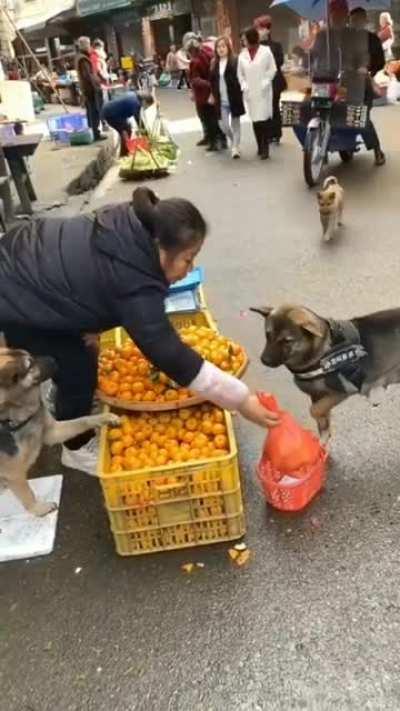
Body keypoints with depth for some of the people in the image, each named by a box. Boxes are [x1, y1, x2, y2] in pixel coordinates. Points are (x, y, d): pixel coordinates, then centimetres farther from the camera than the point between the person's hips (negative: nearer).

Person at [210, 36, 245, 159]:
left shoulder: (235, 61, -7)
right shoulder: (214, 63, 8)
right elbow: (212, 81, 14)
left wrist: (239, 94, -13)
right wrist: (214, 95, 10)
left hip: (234, 98, -4)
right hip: (221, 100, 4)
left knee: (235, 123, 5)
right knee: (223, 125, 2)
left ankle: (235, 147, 14)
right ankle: (234, 142, 27)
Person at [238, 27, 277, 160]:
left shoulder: (266, 51, -1)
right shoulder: (242, 55, 7)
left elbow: (272, 69, 0)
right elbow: (240, 73, 11)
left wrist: (265, 83, -9)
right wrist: (244, 86, -2)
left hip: (263, 91, -3)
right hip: (249, 92, 3)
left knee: (264, 118, -9)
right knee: (255, 119, 4)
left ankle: (265, 148, -6)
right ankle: (260, 146, 14)